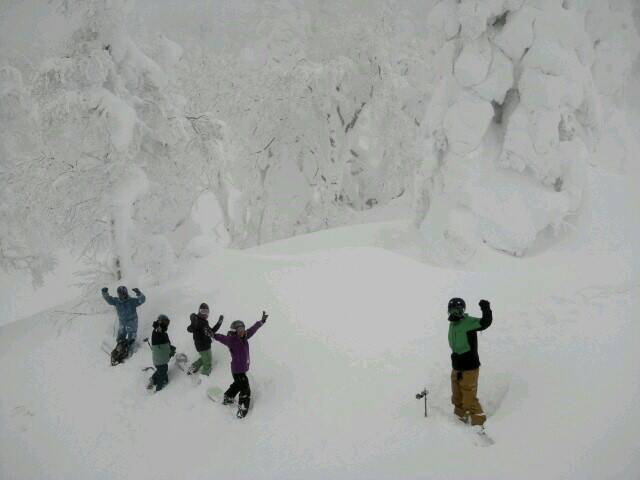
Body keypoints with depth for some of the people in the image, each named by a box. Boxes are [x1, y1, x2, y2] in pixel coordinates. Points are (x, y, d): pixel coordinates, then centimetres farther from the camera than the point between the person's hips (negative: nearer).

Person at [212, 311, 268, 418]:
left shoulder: (244, 337, -3)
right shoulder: (231, 340, -23)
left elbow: (253, 329, 9)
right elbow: (223, 338, -41)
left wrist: (262, 321, 18)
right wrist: (214, 335, -60)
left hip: (243, 368, 9)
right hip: (238, 370, -9)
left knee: (238, 384, 31)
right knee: (245, 391, -1)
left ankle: (227, 398, 52)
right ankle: (242, 409, 13)